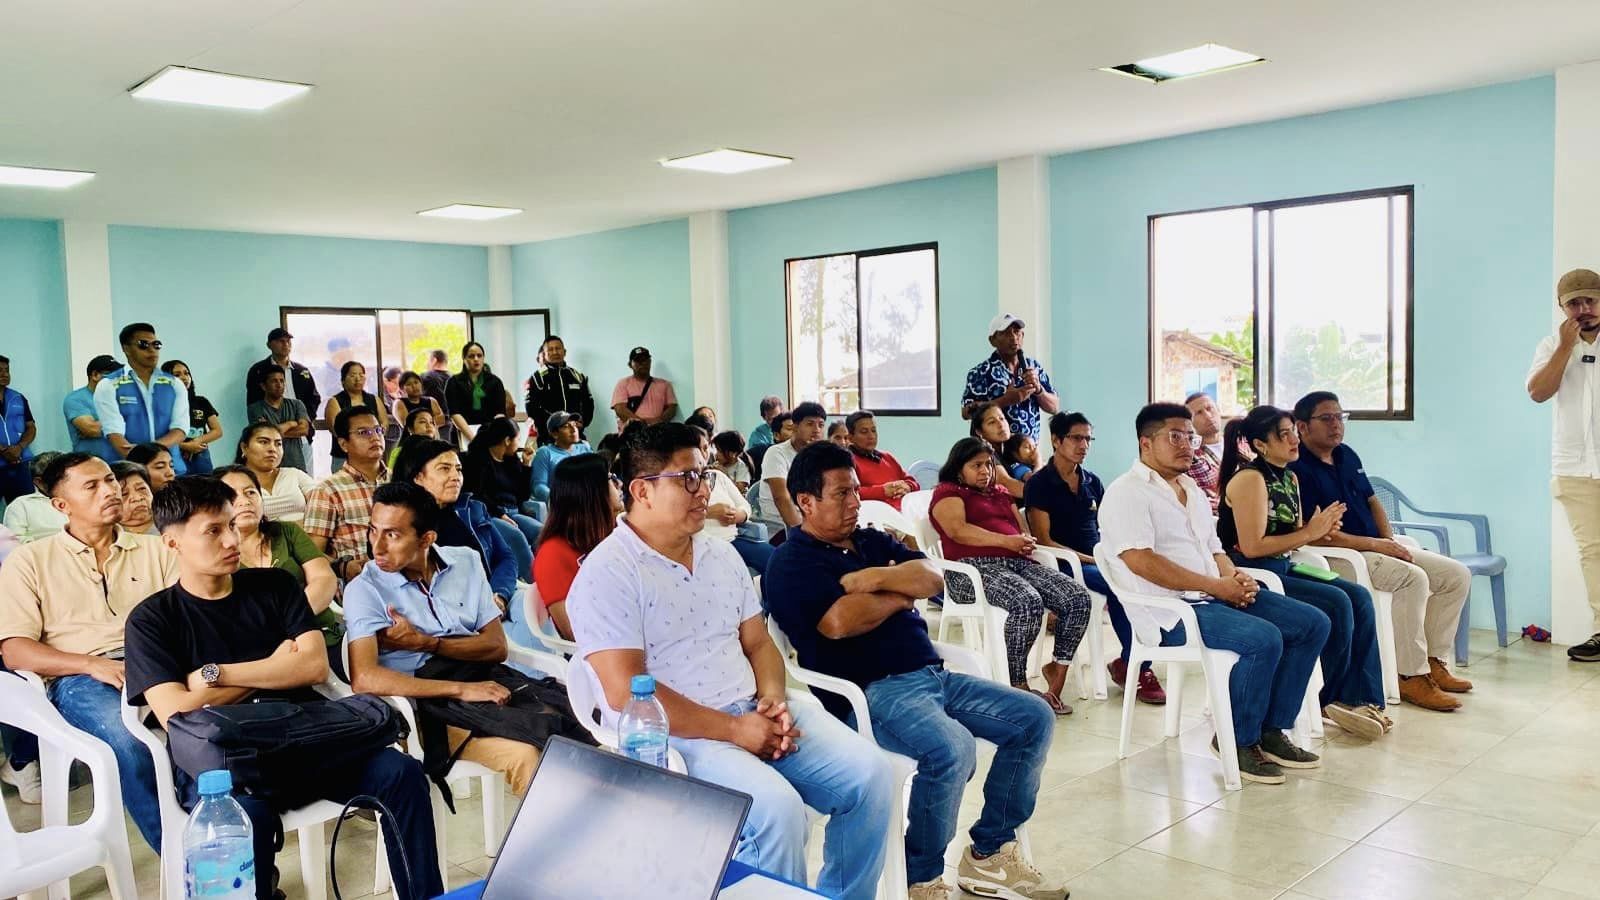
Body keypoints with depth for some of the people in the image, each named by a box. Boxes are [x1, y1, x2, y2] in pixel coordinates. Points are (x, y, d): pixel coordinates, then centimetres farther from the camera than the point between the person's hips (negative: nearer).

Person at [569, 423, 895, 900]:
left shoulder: (722, 555, 14)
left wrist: (774, 701, -6)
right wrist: (733, 730, -18)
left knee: (871, 774, -7)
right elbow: (625, 692, -18)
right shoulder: (607, 573, -10)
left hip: (753, 715, 7)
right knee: (777, 807, -30)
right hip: (674, 735, -7)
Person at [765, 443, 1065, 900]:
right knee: (952, 749, -34)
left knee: (1034, 719, 2)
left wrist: (875, 579, -11)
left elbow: (932, 577, 7)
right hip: (870, 692, -9)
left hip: (932, 674, 9)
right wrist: (899, 596, -2)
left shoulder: (873, 541, 20)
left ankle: (989, 854, 11)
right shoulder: (791, 563, -4)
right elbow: (840, 621, -21)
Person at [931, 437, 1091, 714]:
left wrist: (1025, 541, 1)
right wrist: (1005, 541, -14)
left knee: (1079, 598, -16)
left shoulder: (1001, 493, 33)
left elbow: (1023, 528, 26)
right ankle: (1018, 685, -24)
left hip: (1018, 563, 7)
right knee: (1027, 602, -36)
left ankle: (1059, 668, -4)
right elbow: (958, 531, -8)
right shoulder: (948, 492, 10)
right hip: (975, 568, -7)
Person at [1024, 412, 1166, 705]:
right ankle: (1134, 668, -13)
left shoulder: (1093, 483, 18)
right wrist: (1088, 559, -15)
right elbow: (1043, 540, -8)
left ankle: (1133, 665, -12)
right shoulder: (1039, 485, -2)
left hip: (1099, 559, 6)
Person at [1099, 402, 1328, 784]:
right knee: (1264, 639, -29)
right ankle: (1238, 739, -7)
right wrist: (1215, 585, -18)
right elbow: (1141, 561, -19)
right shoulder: (1127, 493, -8)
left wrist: (1235, 578, -1)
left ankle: (1271, 730, 6)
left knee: (1313, 624, 0)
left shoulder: (1192, 490, 22)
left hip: (1216, 595, 9)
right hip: (1170, 610, -9)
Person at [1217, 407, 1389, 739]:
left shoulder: (1289, 478, 13)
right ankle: (1334, 699, -2)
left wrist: (1320, 529, -4)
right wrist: (1309, 532, -15)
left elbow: (1293, 536, 18)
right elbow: (1252, 547, -21)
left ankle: (1360, 698, -3)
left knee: (1359, 597, -6)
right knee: (1336, 603, -20)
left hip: (1283, 569, 9)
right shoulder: (1249, 479, -15)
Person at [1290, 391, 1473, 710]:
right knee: (1413, 578, -31)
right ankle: (1411, 676, -22)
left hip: (1377, 546, 9)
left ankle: (1433, 661, 8)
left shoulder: (1347, 455, 14)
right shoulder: (1298, 470, -14)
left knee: (1457, 575, 1)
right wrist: (1376, 545, -18)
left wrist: (1391, 542, 3)